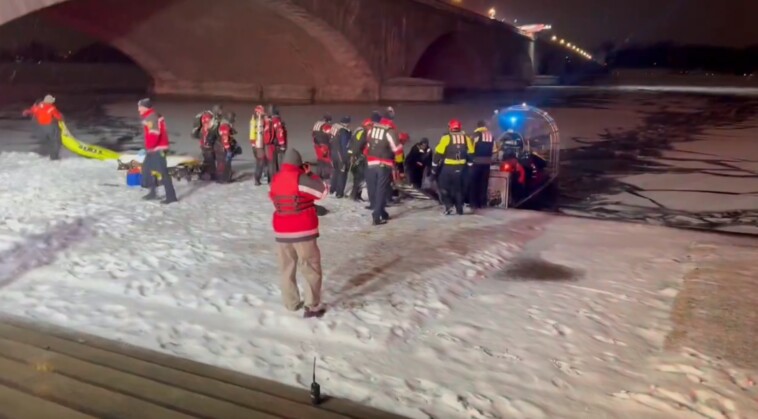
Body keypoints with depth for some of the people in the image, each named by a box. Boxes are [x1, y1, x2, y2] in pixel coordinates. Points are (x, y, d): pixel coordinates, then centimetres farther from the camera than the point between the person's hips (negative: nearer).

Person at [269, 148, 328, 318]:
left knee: (287, 268, 16)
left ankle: (291, 303, 23)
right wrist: (312, 177, 2)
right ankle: (313, 306, 4)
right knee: (311, 269, 4)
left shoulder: (275, 180, 4)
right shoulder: (300, 178, -14)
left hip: (282, 232, 5)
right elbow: (323, 191, -12)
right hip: (303, 231, -5)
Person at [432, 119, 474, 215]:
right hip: (461, 167, 4)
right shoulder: (466, 138, 5)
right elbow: (471, 154, 9)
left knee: (443, 186, 10)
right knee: (458, 188, 15)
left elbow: (439, 154, -7)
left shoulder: (446, 138, -8)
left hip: (448, 168, -4)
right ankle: (460, 209, 16)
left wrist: (434, 167, 0)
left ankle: (448, 205, -4)